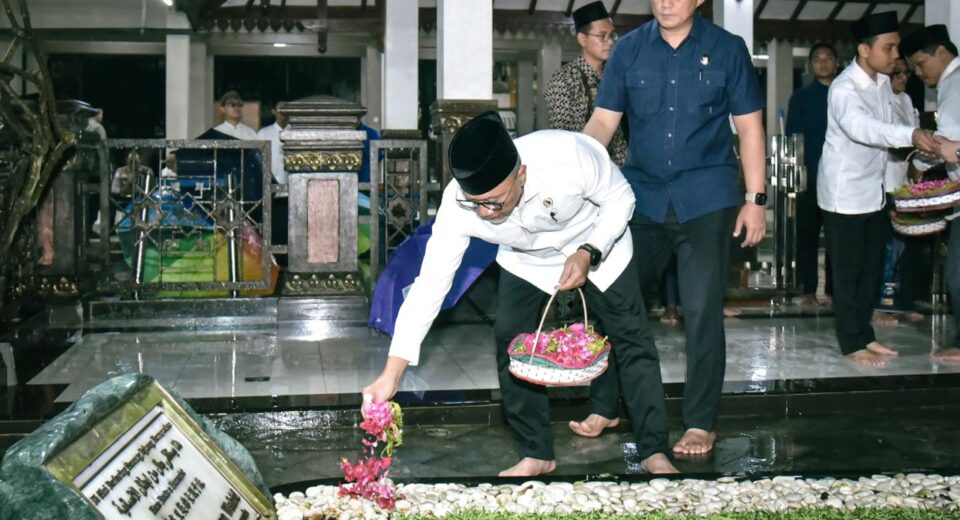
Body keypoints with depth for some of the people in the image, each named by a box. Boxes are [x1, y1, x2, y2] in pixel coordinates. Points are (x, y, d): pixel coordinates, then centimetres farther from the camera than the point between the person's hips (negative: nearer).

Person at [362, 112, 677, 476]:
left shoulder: (570, 155, -42)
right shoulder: (458, 205, -34)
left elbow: (620, 198, -20)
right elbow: (429, 283, -29)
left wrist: (588, 254, -34)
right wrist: (391, 374, -32)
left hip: (598, 242, -2)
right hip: (525, 259, 2)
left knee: (630, 337, -4)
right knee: (510, 341, -8)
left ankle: (654, 452, 11)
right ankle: (536, 454, 10)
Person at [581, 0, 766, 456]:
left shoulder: (727, 49, 1)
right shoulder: (629, 49, 4)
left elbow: (749, 126, 3)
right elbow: (604, 120, 0)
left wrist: (755, 199, -2)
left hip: (705, 200, -2)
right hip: (641, 195, 3)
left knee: (702, 314, 0)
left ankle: (700, 424, 12)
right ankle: (603, 407, 23)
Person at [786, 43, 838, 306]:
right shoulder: (801, 97, 7)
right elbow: (792, 136, 3)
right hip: (810, 176, -1)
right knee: (807, 233, 0)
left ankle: (834, 288, 11)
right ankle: (808, 289, 5)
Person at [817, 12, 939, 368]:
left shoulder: (884, 82, 5)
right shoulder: (844, 88, -21)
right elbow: (860, 127, -41)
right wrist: (910, 135, -53)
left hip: (875, 190, 8)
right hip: (845, 193, -8)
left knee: (872, 268, 12)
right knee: (848, 271, 0)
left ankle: (864, 334, 24)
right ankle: (852, 343, 9)